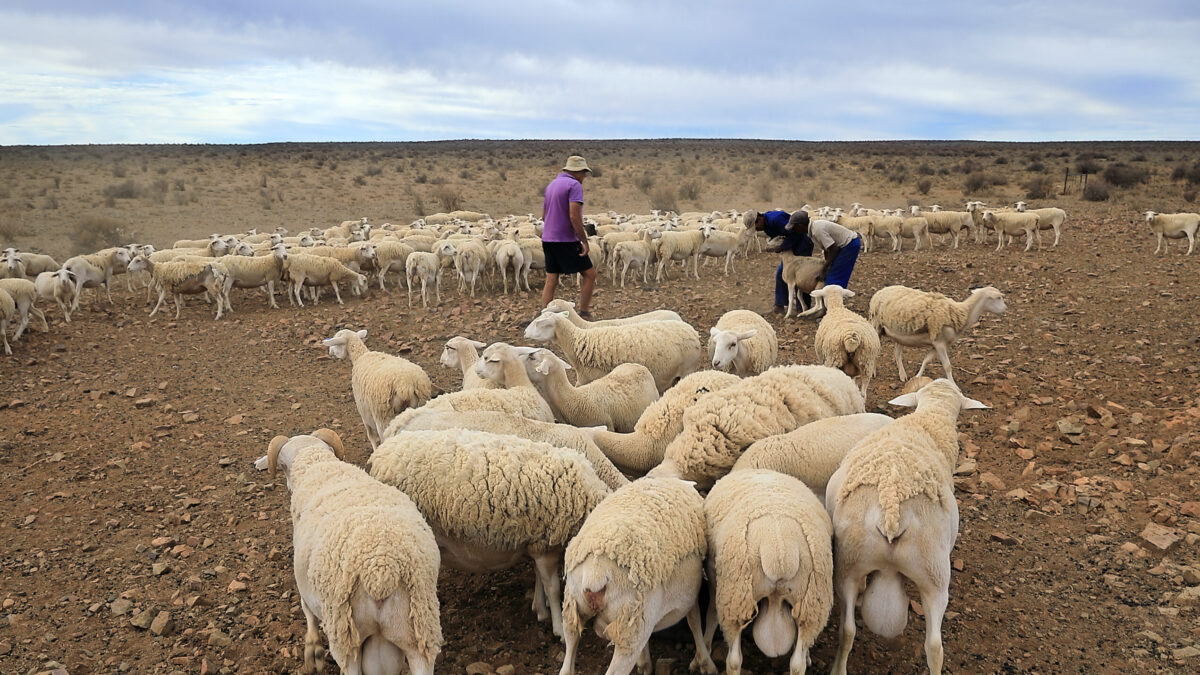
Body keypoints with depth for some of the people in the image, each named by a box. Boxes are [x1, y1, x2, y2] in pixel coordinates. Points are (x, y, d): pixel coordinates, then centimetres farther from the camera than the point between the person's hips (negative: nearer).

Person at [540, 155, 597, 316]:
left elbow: (544, 215, 23)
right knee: (590, 274, 3)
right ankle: (584, 314, 1)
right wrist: (584, 241, -17)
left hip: (548, 239, 8)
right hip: (566, 241, -8)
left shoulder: (551, 185, 16)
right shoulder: (574, 185, -10)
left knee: (551, 280, 8)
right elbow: (574, 216, -21)